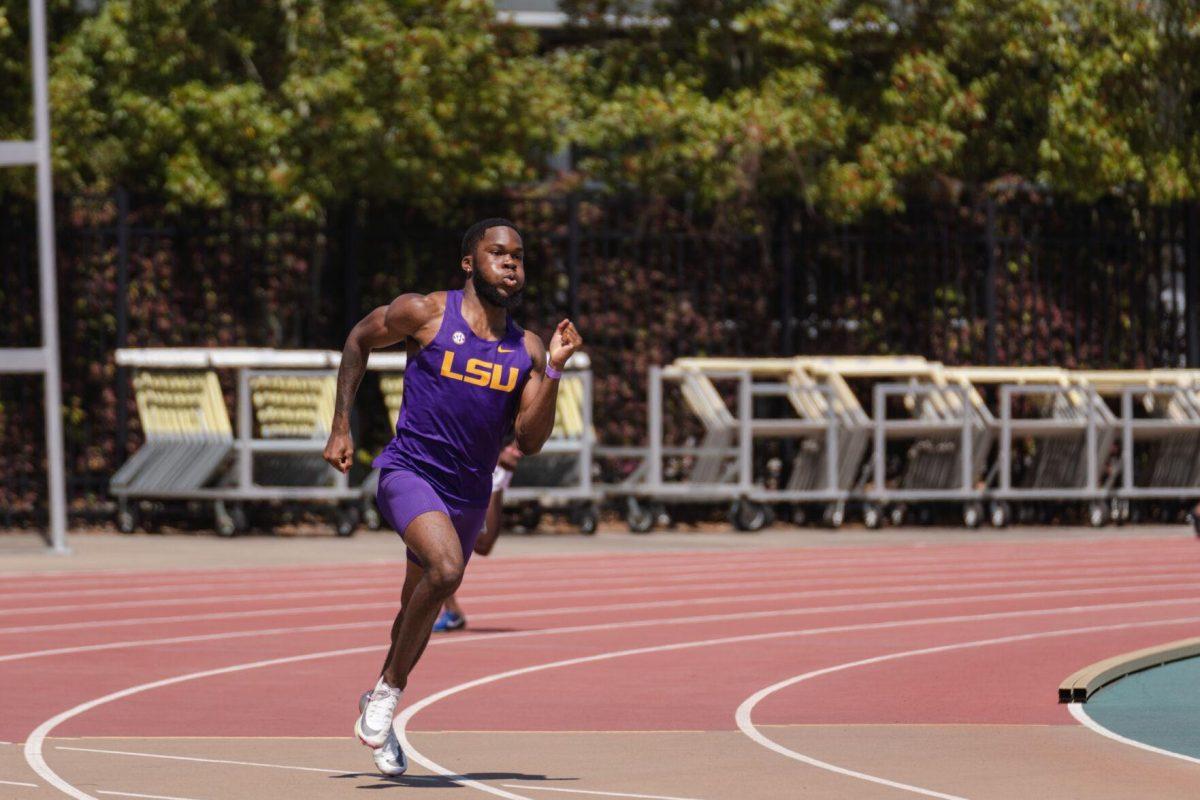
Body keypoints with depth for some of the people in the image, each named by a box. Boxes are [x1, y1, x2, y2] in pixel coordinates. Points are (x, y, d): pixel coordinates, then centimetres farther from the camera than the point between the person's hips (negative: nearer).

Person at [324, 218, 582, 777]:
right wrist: (341, 428, 6)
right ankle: (388, 691, -13)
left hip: (469, 494, 5)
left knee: (422, 609, 17)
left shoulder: (526, 350, 4)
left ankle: (378, 709, 41)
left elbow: (530, 441, 0)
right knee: (445, 568, -31)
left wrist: (554, 372, -12)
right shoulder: (425, 314, -7)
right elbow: (359, 341, 9)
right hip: (410, 473, -5)